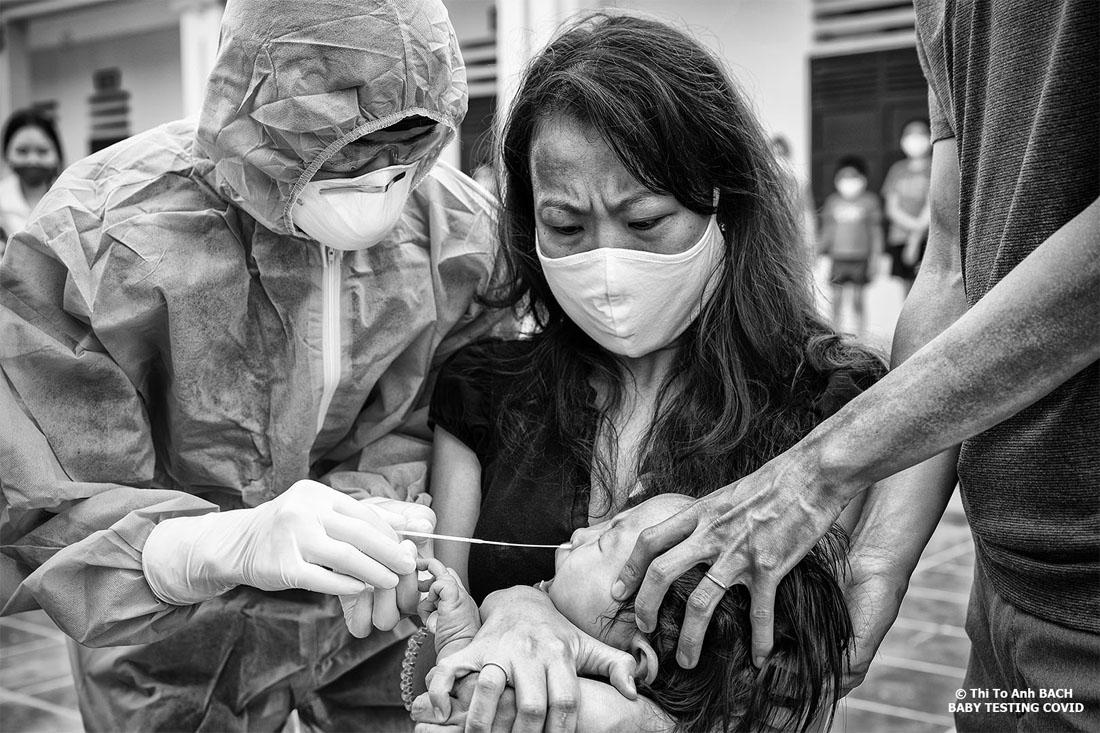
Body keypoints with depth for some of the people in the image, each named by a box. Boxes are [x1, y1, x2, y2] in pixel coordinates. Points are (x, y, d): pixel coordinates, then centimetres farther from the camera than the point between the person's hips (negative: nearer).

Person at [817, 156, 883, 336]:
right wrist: (822, 249, 7)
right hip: (838, 257, 2)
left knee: (858, 300, -2)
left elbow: (875, 231, 5)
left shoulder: (869, 201, 3)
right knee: (836, 300, 1)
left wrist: (874, 256, -1)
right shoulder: (832, 201, 9)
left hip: (859, 257, -2)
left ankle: (861, 335, 8)